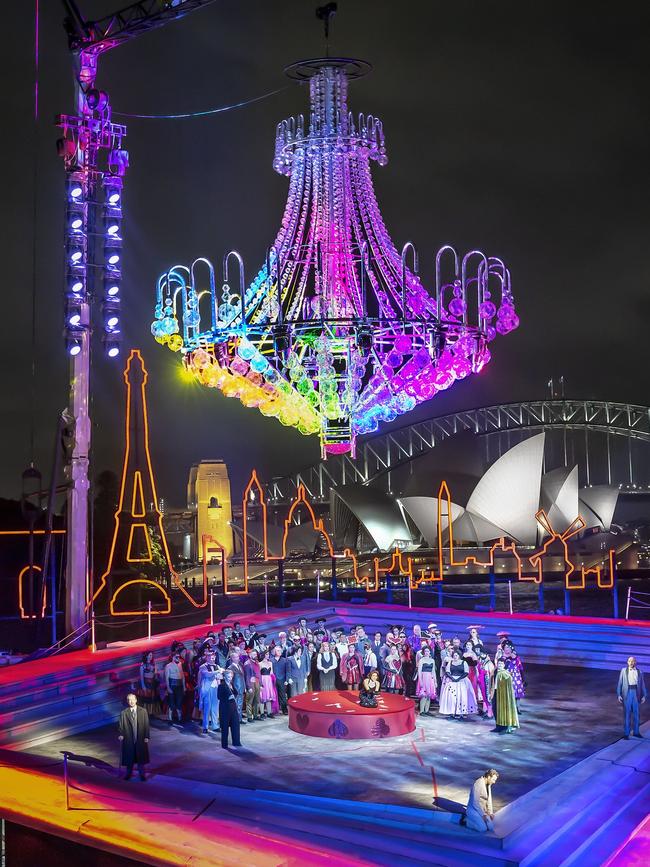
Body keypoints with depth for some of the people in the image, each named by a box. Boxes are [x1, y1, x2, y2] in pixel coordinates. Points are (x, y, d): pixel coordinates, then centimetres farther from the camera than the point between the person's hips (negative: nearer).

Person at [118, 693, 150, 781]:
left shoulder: (143, 711, -2)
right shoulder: (124, 713, -3)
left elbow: (146, 724, -1)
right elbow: (120, 725, -1)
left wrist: (146, 737, -5)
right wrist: (120, 735, -15)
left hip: (141, 739, 0)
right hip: (128, 739, 0)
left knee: (141, 757, 9)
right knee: (129, 757, 10)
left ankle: (142, 774, 24)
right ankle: (129, 773, 29)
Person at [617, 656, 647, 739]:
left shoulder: (639, 672, 7)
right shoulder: (624, 670, 3)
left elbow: (642, 684, 7)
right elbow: (620, 683, 2)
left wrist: (644, 695, -1)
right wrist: (619, 695, -4)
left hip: (636, 693, 2)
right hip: (626, 693, -2)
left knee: (636, 713, 8)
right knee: (626, 713, -1)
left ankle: (636, 732, 22)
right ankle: (626, 733, 4)